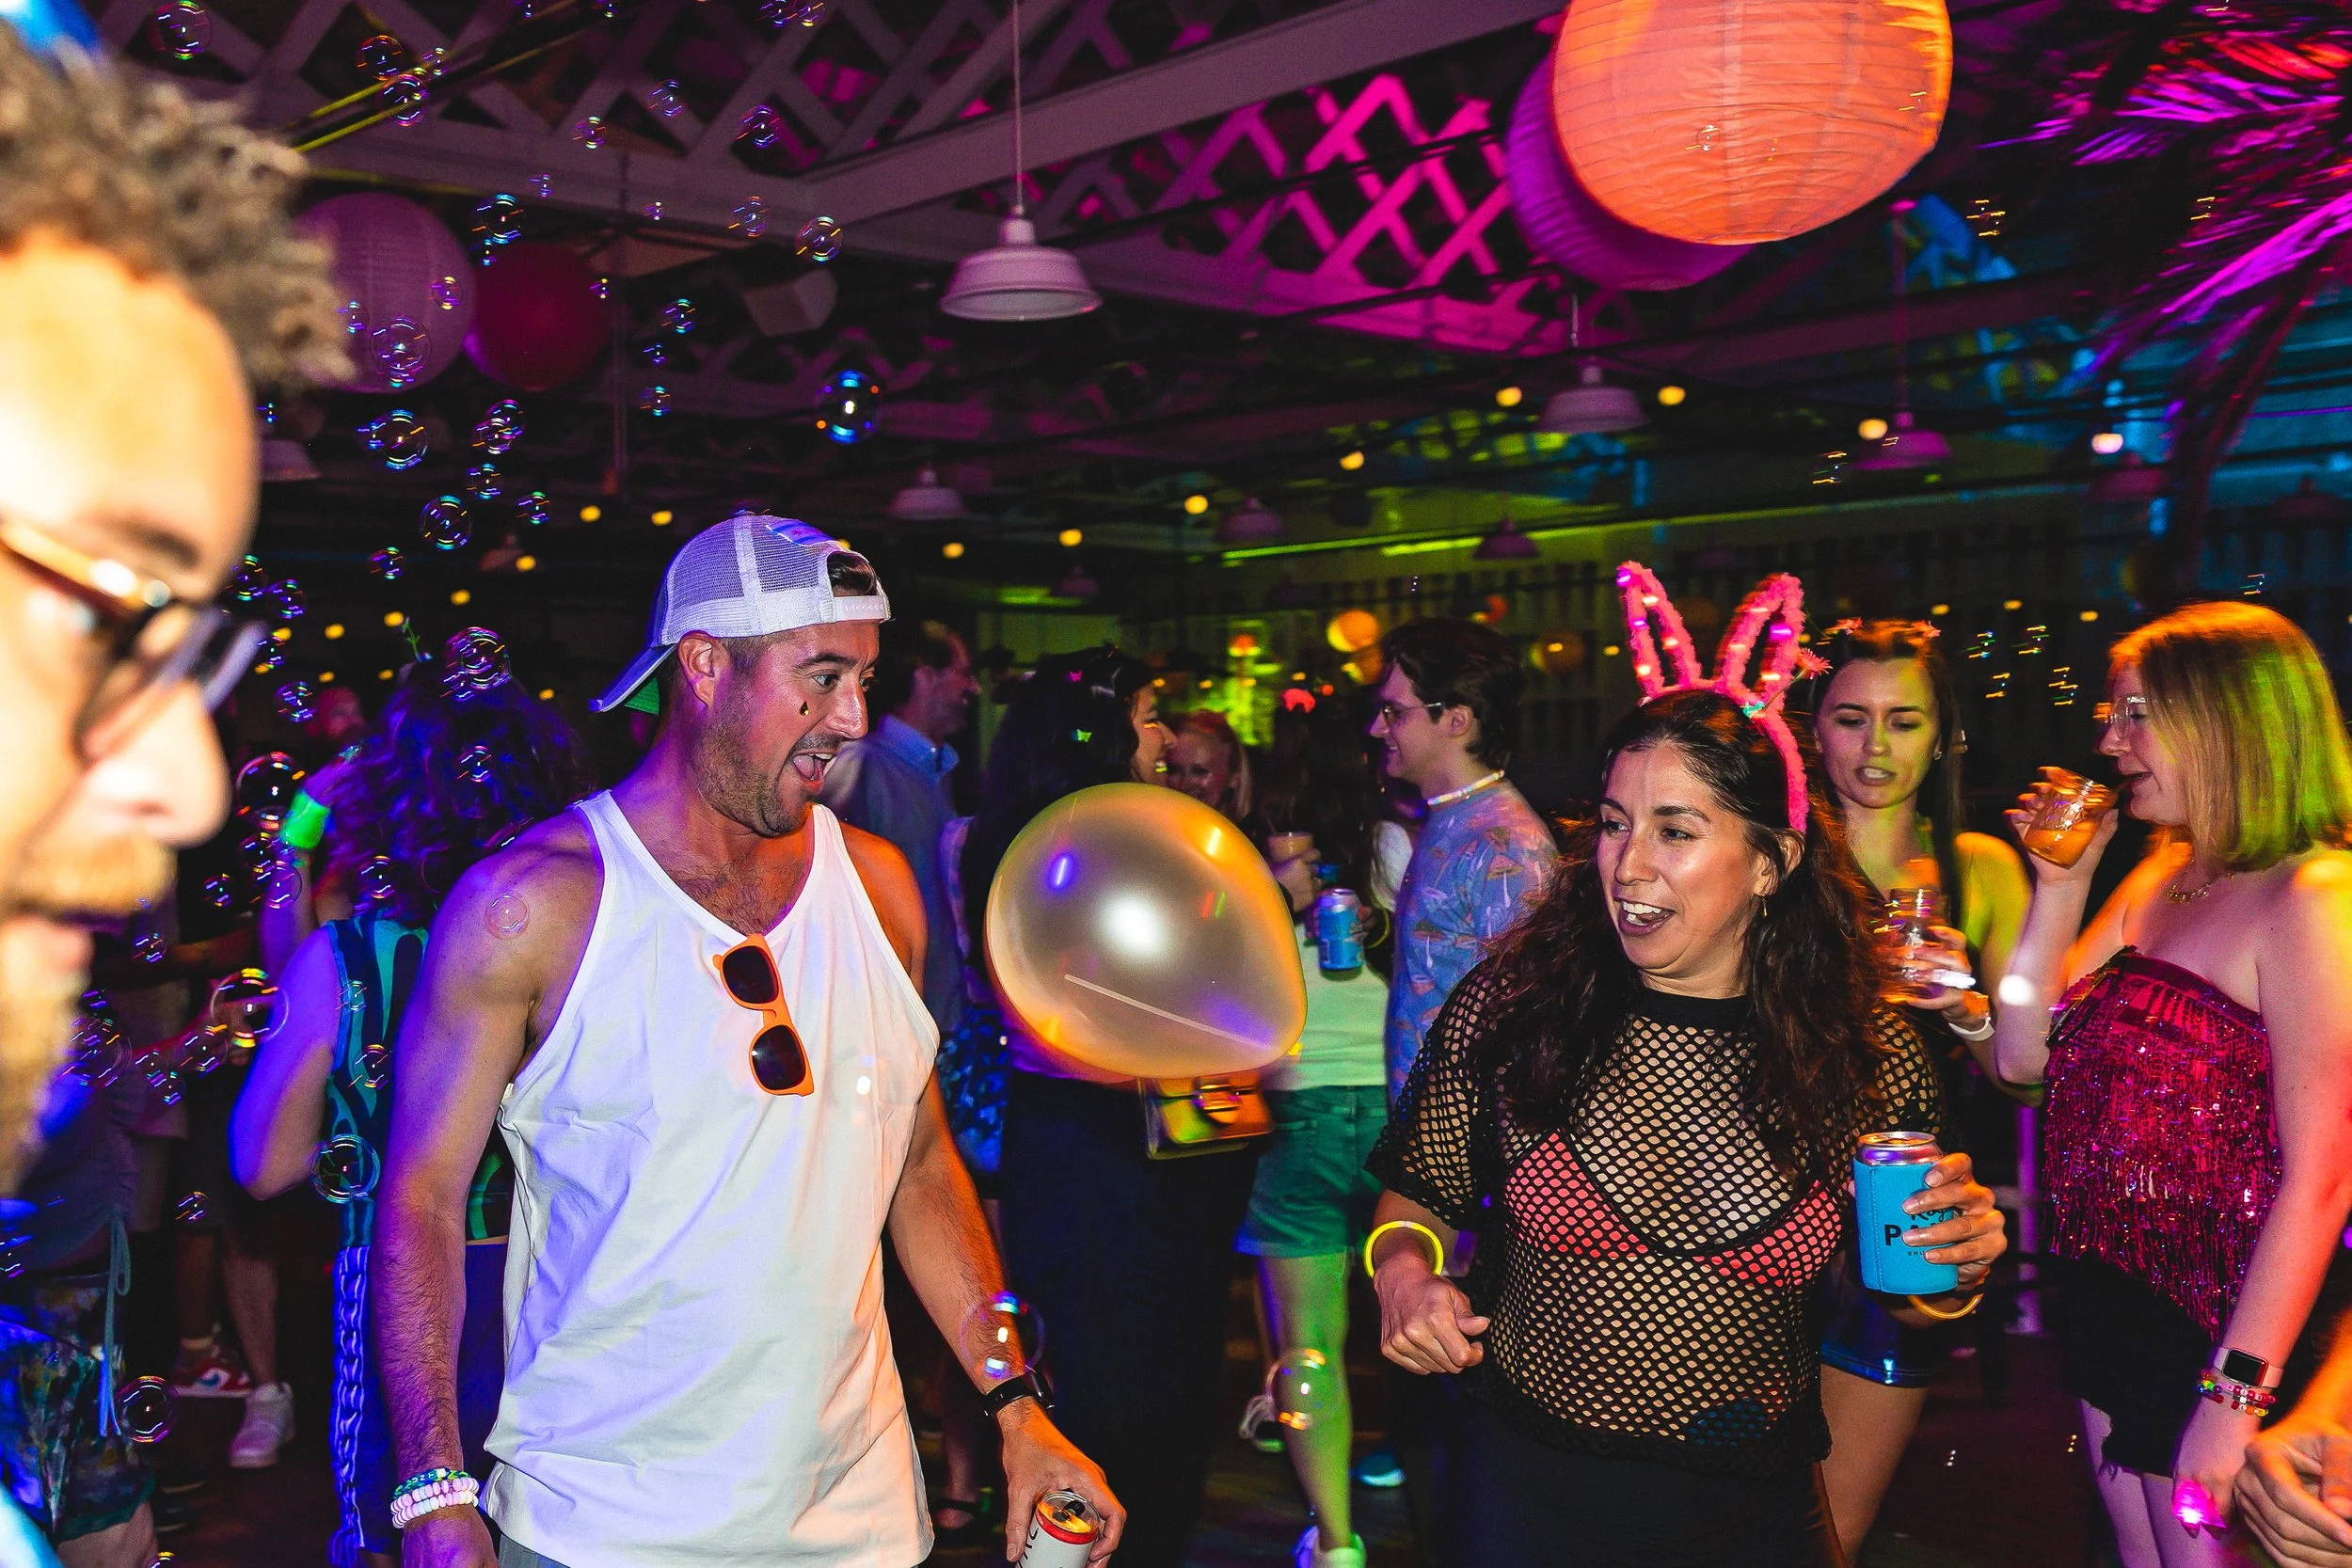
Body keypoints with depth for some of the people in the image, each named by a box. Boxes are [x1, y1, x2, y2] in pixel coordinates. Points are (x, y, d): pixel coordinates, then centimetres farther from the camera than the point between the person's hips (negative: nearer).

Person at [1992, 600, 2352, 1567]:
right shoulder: (2155, 883, 8)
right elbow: (2023, 1059, 6)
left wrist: (2237, 1396, -23)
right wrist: (2060, 886, -2)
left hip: (2227, 1329, -8)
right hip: (2112, 1298, 8)